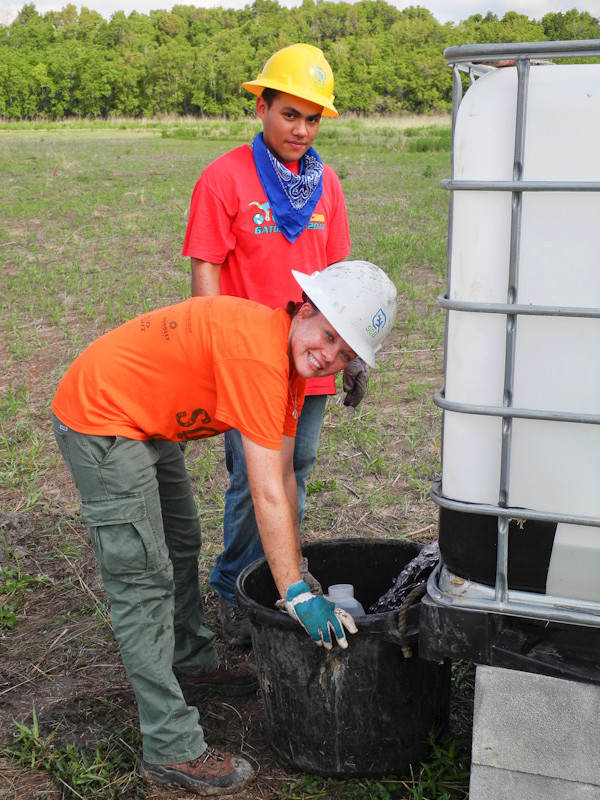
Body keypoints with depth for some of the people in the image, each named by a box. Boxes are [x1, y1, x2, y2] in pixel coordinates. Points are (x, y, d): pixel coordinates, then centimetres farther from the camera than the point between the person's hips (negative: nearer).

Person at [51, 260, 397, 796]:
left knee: (182, 546, 22)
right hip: (100, 418, -10)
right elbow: (267, 494, -30)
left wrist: (296, 567, 4)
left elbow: (283, 475, 3)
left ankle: (192, 667, 43)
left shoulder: (294, 360, 0)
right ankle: (171, 748, 1)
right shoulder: (259, 353, -31)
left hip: (150, 420, 11)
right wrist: (296, 592, -26)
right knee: (143, 582, -8)